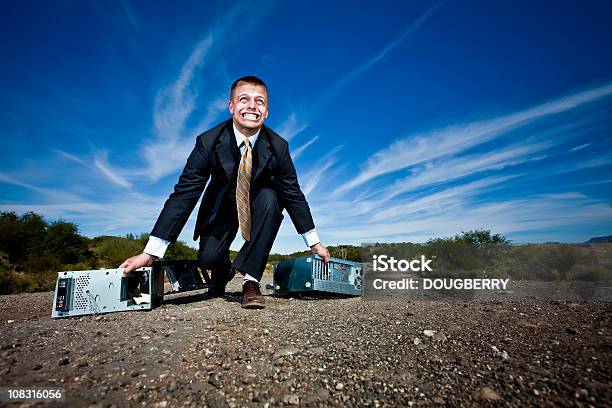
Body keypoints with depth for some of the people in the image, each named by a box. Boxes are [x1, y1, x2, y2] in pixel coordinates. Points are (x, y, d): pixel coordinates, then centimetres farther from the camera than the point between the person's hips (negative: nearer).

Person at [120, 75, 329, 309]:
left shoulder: (278, 146, -20)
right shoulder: (208, 142, -22)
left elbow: (293, 194, -11)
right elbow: (184, 194, -24)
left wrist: (314, 242, -8)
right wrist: (150, 252, -29)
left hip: (259, 204, 1)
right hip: (221, 207, 0)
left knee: (270, 198, -33)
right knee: (208, 258, -20)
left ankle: (250, 280, -23)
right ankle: (224, 272, 22)